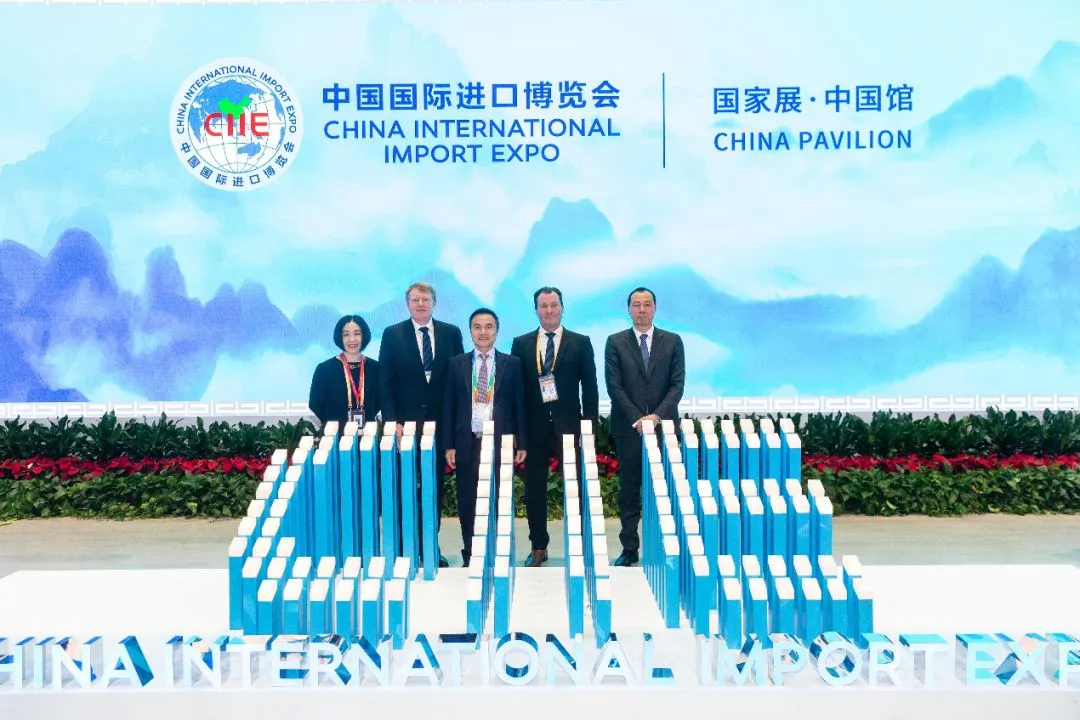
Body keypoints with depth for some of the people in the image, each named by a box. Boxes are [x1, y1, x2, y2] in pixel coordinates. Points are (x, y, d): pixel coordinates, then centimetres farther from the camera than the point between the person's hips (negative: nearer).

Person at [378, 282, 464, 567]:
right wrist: (391, 421, -10)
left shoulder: (451, 333, 7)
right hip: (406, 422, -2)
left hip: (441, 422, 2)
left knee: (436, 485, 7)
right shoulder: (392, 334, 3)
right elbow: (385, 381, -1)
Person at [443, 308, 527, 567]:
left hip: (500, 443, -1)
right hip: (467, 443, 1)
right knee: (467, 504, 5)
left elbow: (519, 405, 5)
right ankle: (469, 557, 16)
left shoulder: (512, 364, 6)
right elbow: (448, 406, 7)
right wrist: (449, 445, 2)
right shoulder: (457, 364, 8)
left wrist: (521, 443, 1)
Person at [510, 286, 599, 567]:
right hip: (535, 427, 1)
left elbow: (589, 387, 2)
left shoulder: (581, 343, 4)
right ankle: (538, 547, 20)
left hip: (569, 426, -1)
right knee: (534, 489, 8)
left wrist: (590, 425, -4)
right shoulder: (521, 344, 7)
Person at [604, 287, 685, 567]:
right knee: (629, 490, 4)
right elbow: (614, 386, -1)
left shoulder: (672, 342, 7)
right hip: (628, 427, 0)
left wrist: (657, 415, -12)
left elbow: (678, 384, 1)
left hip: (664, 425, 0)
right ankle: (629, 548, 10)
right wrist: (637, 418, -10)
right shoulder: (615, 343, 5)